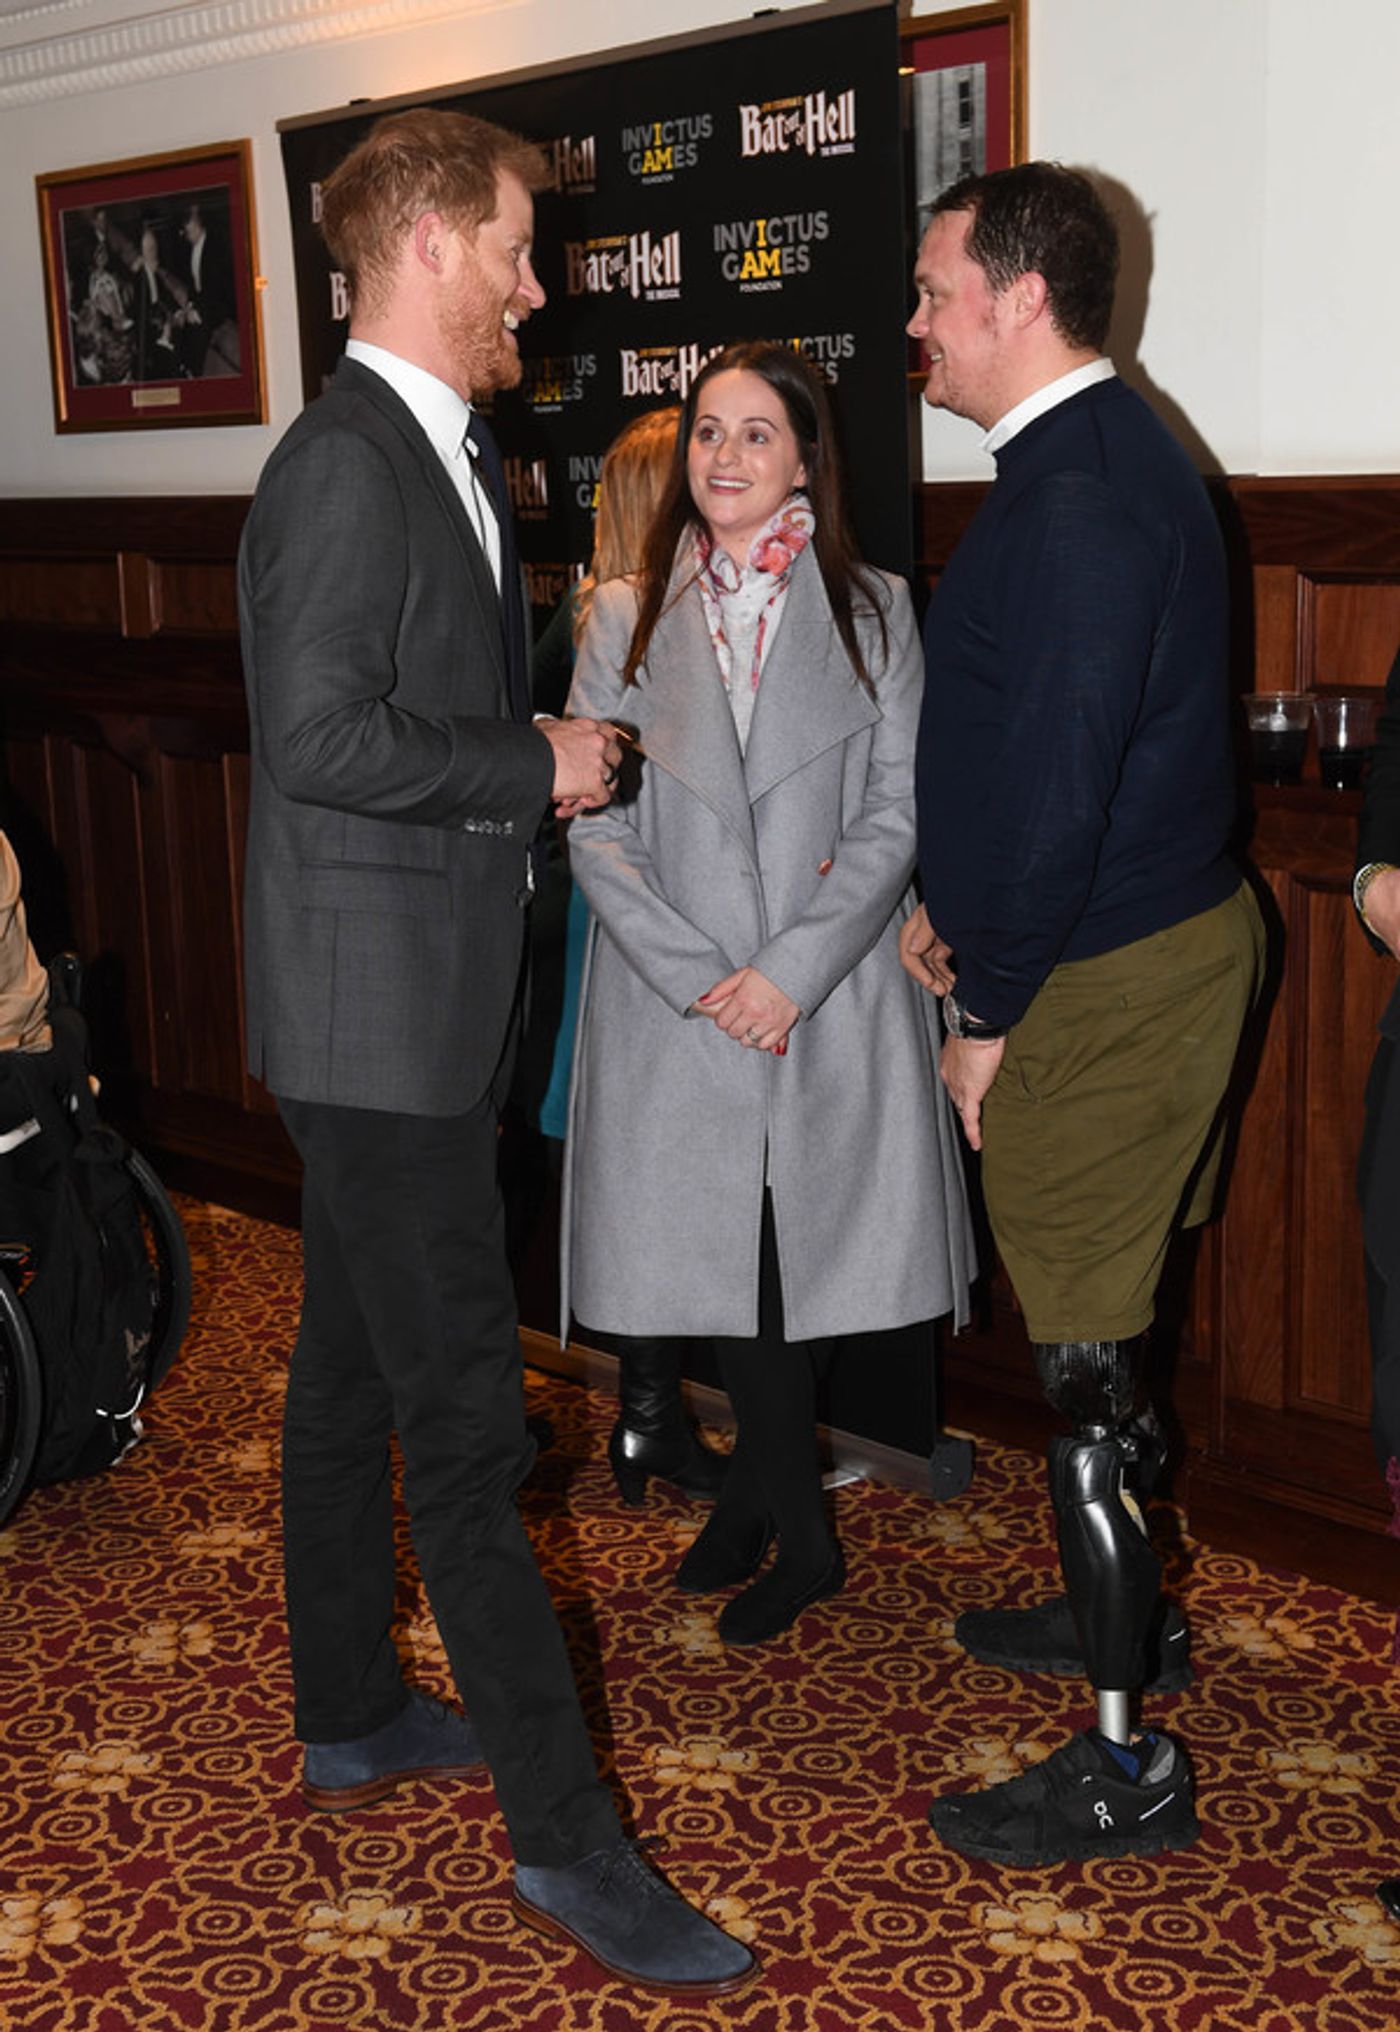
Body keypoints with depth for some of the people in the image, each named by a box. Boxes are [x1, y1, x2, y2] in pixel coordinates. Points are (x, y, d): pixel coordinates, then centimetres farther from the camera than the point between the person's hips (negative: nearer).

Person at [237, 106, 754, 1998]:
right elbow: (322, 738, -26)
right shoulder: (346, 465, -18)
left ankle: (352, 1713, 34)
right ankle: (567, 1836, 4)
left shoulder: (445, 457, 15)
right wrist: (538, 764, -16)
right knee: (465, 1423, -5)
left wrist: (550, 736, 7)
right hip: (382, 1012, -10)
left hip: (413, 1007, 10)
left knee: (355, 1375, 19)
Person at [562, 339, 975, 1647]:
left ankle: (754, 1483, 26)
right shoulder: (626, 617, 5)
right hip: (672, 998, 1)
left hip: (832, 996, -1)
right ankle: (802, 1533, 24)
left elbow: (896, 818, -2)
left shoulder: (872, 611, 3)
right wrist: (697, 976, -11)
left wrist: (793, 971, -13)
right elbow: (594, 828, 0)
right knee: (715, 1258, 6)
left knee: (810, 1249, 3)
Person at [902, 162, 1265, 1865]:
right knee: (1092, 1324, 22)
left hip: (1108, 981, -10)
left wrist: (991, 1009, -15)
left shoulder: (1081, 495, -22)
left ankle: (1128, 1768, 10)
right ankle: (1122, 1605, 41)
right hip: (1128, 943, 10)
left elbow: (1062, 771, -24)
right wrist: (959, 900, 17)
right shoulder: (1089, 458, 12)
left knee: (1084, 1355, -2)